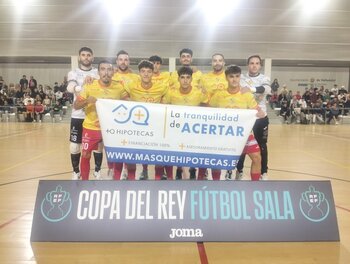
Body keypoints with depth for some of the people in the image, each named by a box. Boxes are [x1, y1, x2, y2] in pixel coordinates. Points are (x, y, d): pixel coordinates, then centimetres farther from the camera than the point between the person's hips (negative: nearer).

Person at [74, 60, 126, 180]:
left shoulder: (119, 87, -8)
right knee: (85, 155, 8)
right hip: (91, 127, -1)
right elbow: (76, 106, -10)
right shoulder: (89, 86, -12)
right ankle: (84, 181, 27)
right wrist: (87, 101, -29)